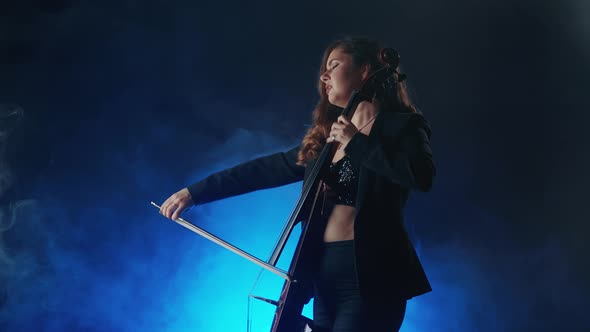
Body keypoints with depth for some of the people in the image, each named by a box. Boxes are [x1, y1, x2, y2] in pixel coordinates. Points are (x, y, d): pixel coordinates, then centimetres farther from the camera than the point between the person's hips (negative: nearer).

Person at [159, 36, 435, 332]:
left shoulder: (400, 126, -2)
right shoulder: (325, 138, 18)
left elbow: (421, 175, -22)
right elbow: (266, 169, 23)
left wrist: (355, 142, -14)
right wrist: (194, 192, 22)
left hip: (370, 277, -7)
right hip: (325, 278, 7)